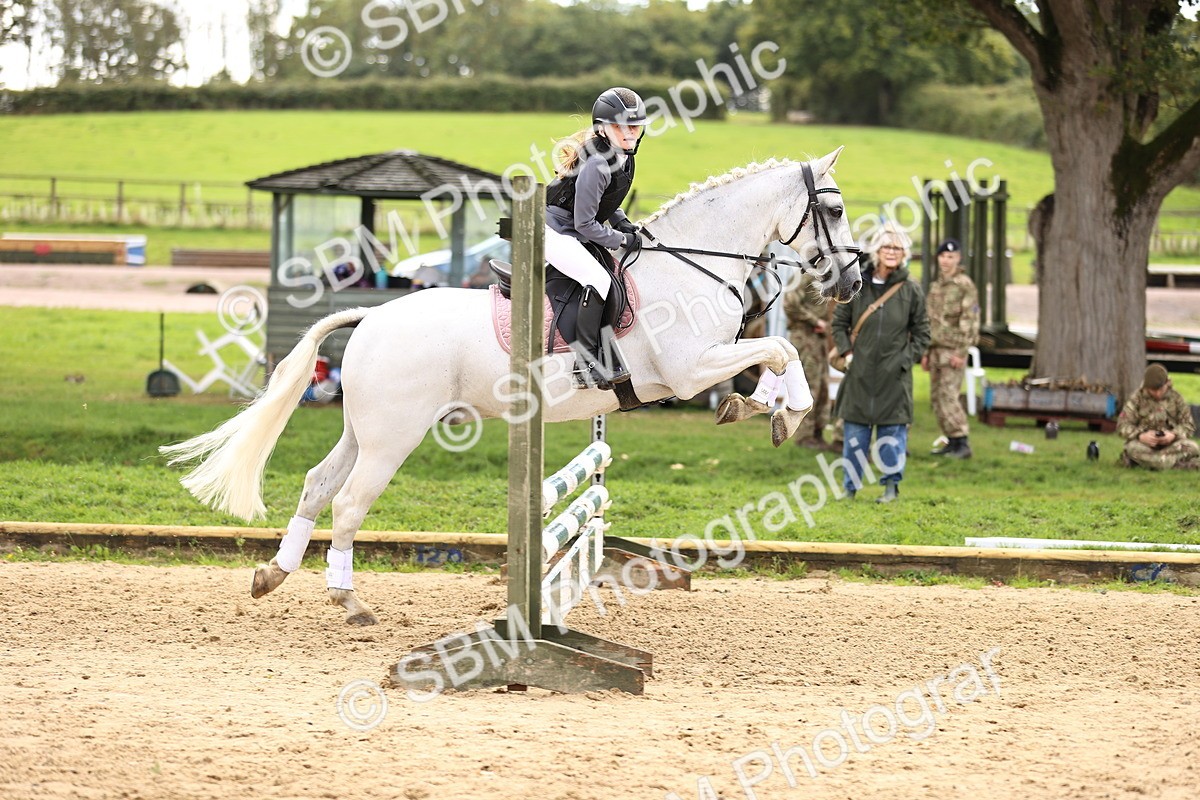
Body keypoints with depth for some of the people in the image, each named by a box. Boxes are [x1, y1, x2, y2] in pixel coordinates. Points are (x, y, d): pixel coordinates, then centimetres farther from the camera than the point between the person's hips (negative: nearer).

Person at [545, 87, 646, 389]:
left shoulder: (624, 159, 5)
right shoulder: (597, 165, -25)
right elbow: (585, 223, -22)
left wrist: (626, 226, 5)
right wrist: (622, 240, -13)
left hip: (574, 236, 11)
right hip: (554, 231, -11)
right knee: (598, 280, -25)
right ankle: (586, 365, -28)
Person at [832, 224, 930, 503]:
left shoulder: (911, 290, 1)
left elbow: (921, 332, 9)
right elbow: (839, 323, 12)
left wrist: (907, 358, -2)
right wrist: (846, 351, 1)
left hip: (894, 375, -1)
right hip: (860, 374, 1)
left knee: (892, 428, 1)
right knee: (855, 430, 4)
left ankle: (892, 485, 11)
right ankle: (850, 487, 12)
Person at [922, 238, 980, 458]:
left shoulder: (965, 285, -8)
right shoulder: (936, 287, 17)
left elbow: (970, 320, -13)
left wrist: (960, 351, -18)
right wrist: (926, 352, 18)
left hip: (954, 349, -8)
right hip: (936, 349, 8)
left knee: (948, 395, -16)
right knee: (937, 397, 6)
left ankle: (962, 443, -16)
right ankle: (952, 441, 13)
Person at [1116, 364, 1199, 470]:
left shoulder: (1176, 398, 3)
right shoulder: (1137, 399, -2)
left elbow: (1188, 426, 1)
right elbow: (1122, 426, -8)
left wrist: (1174, 435, -22)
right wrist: (1141, 436, -28)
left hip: (1170, 444, 1)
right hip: (1145, 444, -1)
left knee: (1192, 448, -29)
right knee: (1132, 447, -37)